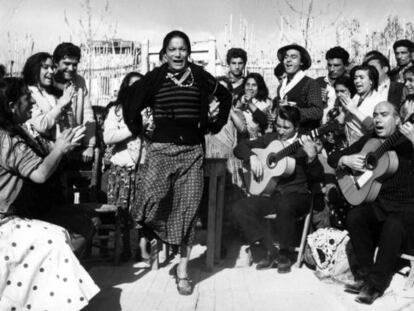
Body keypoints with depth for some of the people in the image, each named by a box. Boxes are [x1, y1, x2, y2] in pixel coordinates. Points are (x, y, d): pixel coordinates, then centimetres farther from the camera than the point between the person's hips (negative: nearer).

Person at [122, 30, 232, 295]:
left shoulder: (200, 77, 5)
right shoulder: (155, 78, 0)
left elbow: (226, 97, 20)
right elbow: (129, 98, 9)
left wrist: (215, 125, 15)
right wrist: (138, 128, 7)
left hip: (193, 149, 2)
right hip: (161, 147, -1)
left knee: (188, 209, 2)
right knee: (152, 198, -23)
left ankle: (183, 271, 13)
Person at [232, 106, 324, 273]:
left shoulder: (304, 145, 2)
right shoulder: (270, 138, 13)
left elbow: (317, 177, -6)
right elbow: (240, 147, 17)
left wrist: (312, 157, -25)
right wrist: (252, 157, -4)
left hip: (296, 195, -4)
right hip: (270, 193, 4)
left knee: (284, 205, -39)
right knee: (239, 208, -19)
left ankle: (284, 255, -16)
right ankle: (270, 251, -12)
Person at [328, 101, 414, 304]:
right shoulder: (368, 140, 12)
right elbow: (332, 158, 15)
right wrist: (346, 160, -7)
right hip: (376, 203, 4)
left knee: (393, 226, -34)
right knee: (355, 217, -26)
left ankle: (376, 283, -19)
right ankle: (365, 273, -11)